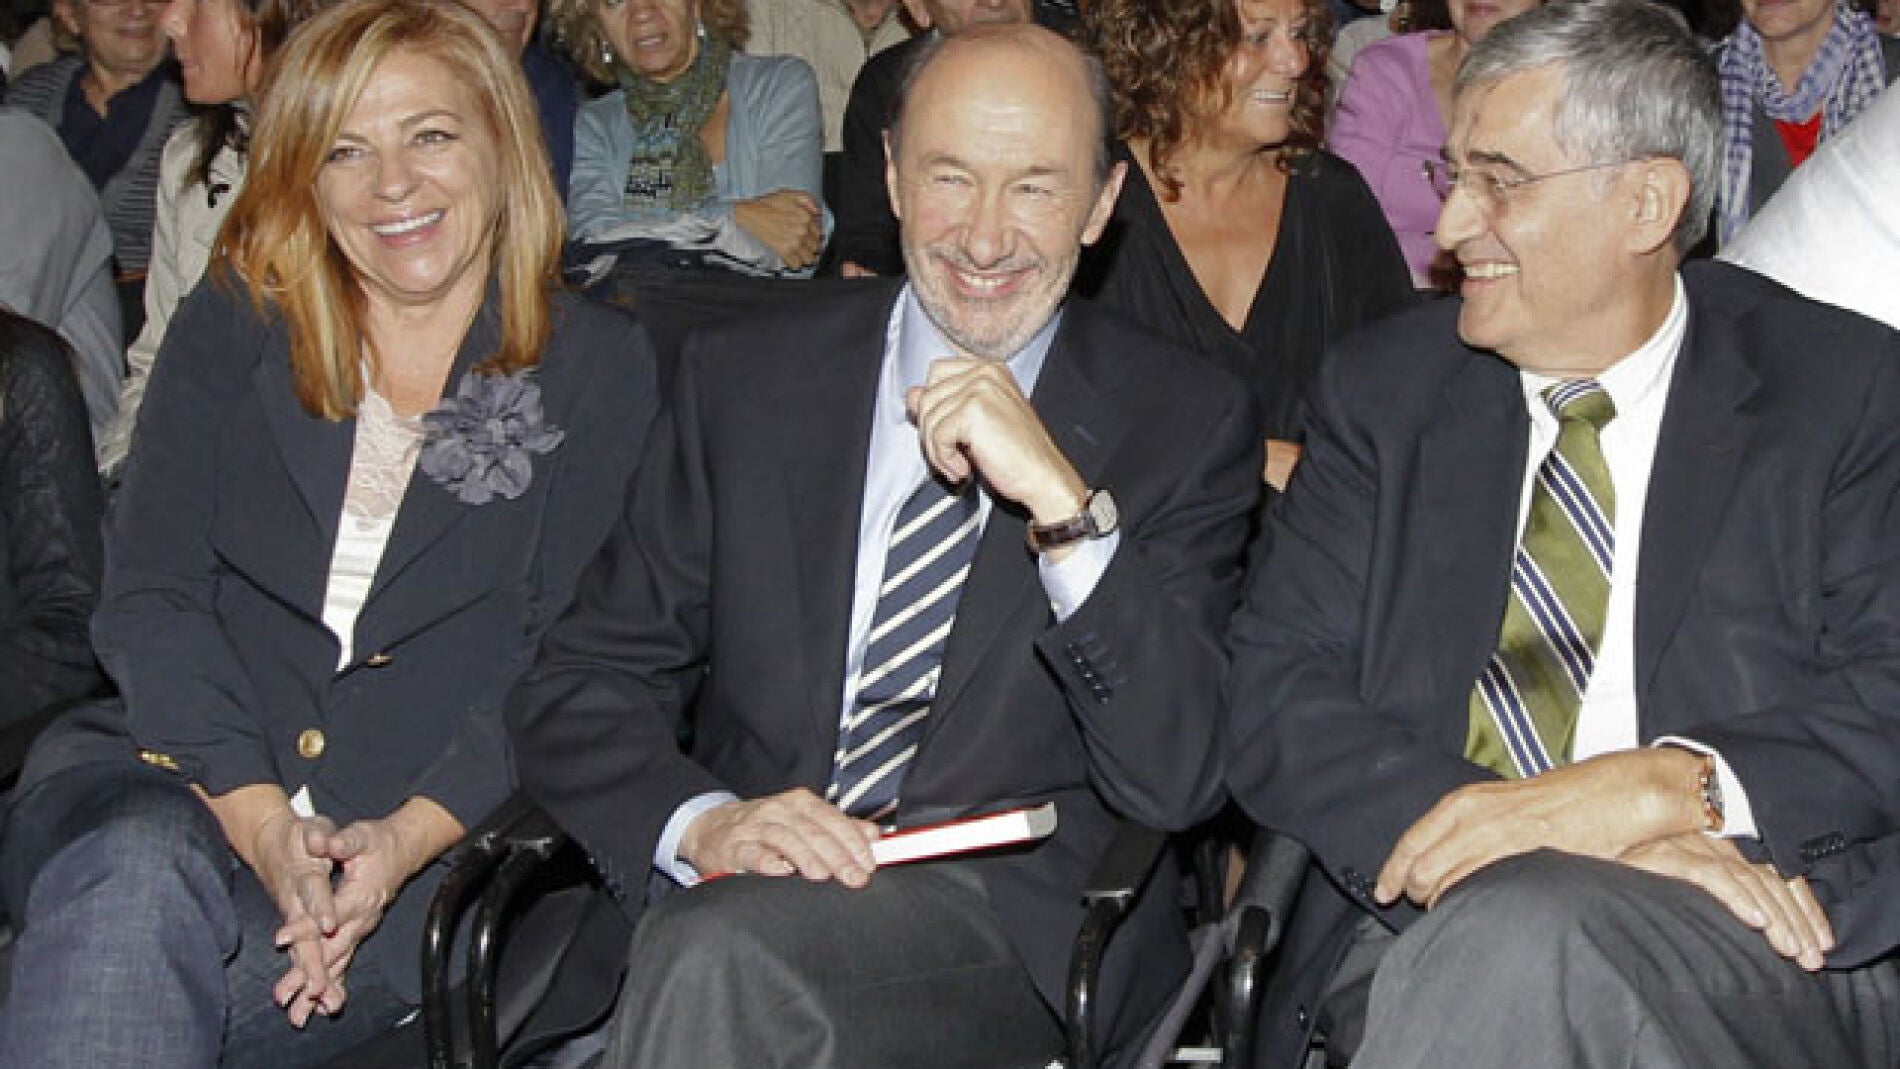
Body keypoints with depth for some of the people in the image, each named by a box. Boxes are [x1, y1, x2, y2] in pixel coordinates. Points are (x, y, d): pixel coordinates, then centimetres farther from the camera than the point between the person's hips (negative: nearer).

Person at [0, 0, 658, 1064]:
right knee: (140, 874, -35)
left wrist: (410, 836, -16)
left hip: (432, 843, -2)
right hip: (168, 780, 2)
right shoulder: (233, 328, 13)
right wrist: (260, 818, -14)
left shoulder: (601, 365, 8)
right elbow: (149, 594, 3)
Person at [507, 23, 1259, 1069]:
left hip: (1019, 922, -3)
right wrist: (703, 821, -15)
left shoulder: (1185, 422, 1)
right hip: (748, 883, 3)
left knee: (721, 958, -32)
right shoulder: (741, 379, 8)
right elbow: (575, 692, 6)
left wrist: (1063, 502, -20)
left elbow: (1178, 784, -8)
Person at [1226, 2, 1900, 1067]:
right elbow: (1278, 702, 0)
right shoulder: (1385, 390, 12)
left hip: (1764, 951, -2)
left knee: (1517, 932, -35)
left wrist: (1659, 786, -23)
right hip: (1419, 940, 3)